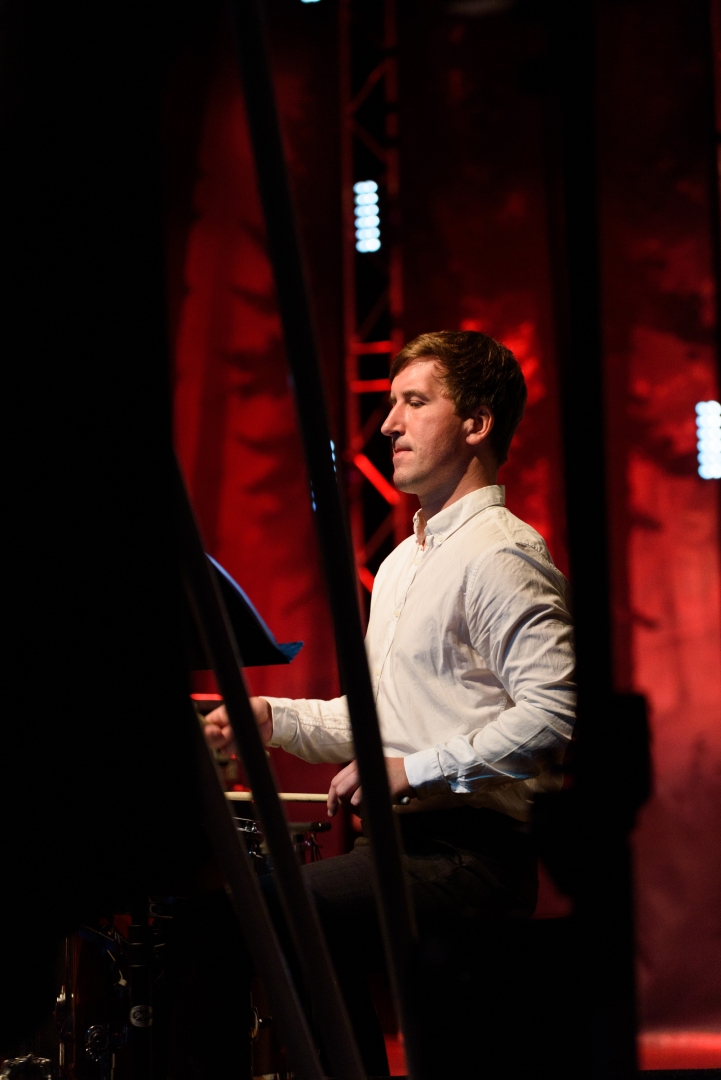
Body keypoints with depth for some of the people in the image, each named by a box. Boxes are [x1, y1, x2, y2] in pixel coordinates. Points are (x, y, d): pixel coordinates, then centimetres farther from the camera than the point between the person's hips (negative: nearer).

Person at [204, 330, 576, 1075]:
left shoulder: (502, 554, -11)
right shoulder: (401, 564, 21)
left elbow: (552, 714, -23)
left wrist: (415, 770, -23)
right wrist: (271, 717, 10)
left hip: (473, 851, -10)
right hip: (402, 841, 10)